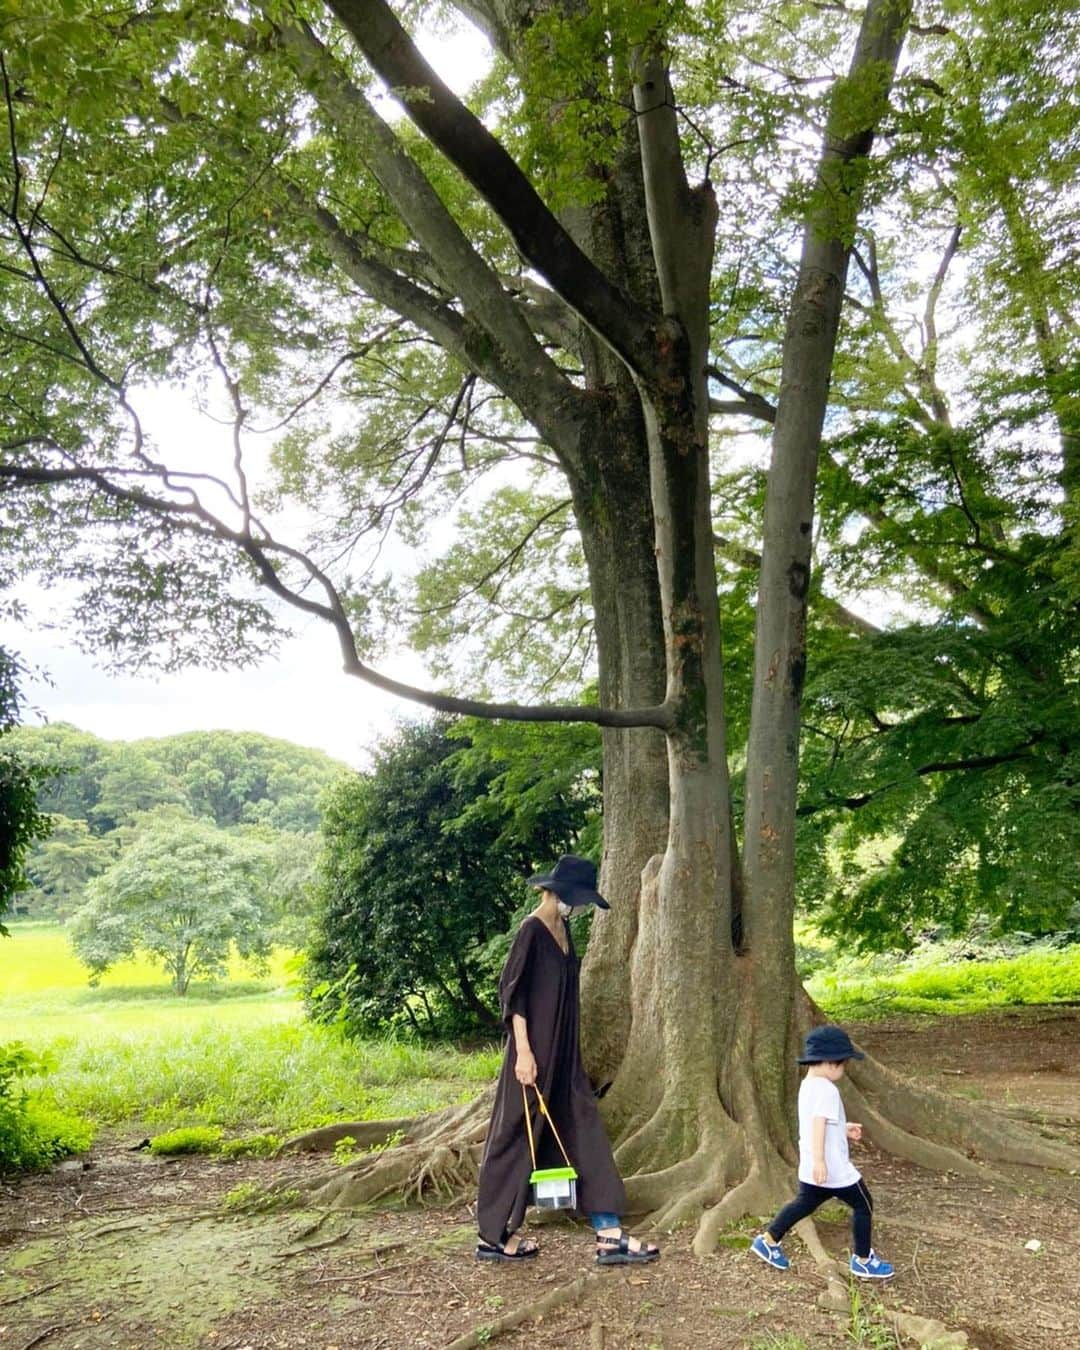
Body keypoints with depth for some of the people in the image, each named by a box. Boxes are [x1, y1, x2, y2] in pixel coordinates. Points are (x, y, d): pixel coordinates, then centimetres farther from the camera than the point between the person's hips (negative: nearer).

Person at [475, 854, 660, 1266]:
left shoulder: (563, 929, 11)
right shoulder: (532, 930, -15)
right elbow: (512, 992, -18)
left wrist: (566, 1052, 21)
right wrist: (523, 1051, -21)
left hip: (563, 1054, 9)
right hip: (535, 1051, -9)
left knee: (584, 1135, 7)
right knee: (516, 1139, 3)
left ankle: (609, 1236, 12)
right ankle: (492, 1236, 17)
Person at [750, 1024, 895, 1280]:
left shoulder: (807, 1085, 10)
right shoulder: (826, 1090, -20)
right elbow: (819, 1124, -31)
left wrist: (843, 1129, 22)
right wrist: (819, 1160, -38)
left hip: (810, 1168, 9)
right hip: (832, 1168, -9)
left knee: (804, 1203, 22)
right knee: (863, 1206, 9)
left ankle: (768, 1241, 24)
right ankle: (863, 1261, 19)